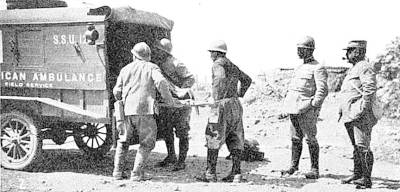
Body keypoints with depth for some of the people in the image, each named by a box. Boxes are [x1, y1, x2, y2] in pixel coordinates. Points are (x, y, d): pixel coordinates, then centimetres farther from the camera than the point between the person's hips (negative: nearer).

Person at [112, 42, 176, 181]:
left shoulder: (125, 69, 15)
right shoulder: (151, 67, 6)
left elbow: (117, 92, 13)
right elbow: (161, 82, -14)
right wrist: (167, 97, 0)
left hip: (127, 110, 4)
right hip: (144, 110, -3)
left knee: (123, 141, 21)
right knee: (146, 143, 8)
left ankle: (118, 171, 17)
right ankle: (136, 173, 0)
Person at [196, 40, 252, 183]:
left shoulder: (218, 63, -6)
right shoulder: (232, 65, 20)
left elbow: (220, 79, -26)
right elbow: (247, 79, 32)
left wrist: (217, 99, -24)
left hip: (223, 105, -8)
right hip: (236, 105, 8)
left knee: (213, 139, -1)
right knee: (235, 140, 7)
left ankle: (210, 174, 1)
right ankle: (236, 173, 7)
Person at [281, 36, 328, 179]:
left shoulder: (318, 68, -7)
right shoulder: (300, 68, 19)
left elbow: (323, 90, -14)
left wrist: (313, 106, -18)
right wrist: (288, 105, 18)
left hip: (306, 110, -8)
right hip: (293, 109, 8)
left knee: (310, 139, -3)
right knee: (295, 139, 12)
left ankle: (315, 169, 3)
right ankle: (294, 166, 20)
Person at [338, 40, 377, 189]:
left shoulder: (365, 67, -10)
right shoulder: (353, 69, 23)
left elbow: (369, 91, -19)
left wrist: (362, 111, -23)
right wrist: (342, 110, 22)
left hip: (361, 115, -10)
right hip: (351, 115, 11)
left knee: (362, 146, -11)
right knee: (356, 146, 15)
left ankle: (366, 179, -10)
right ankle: (357, 174, 23)